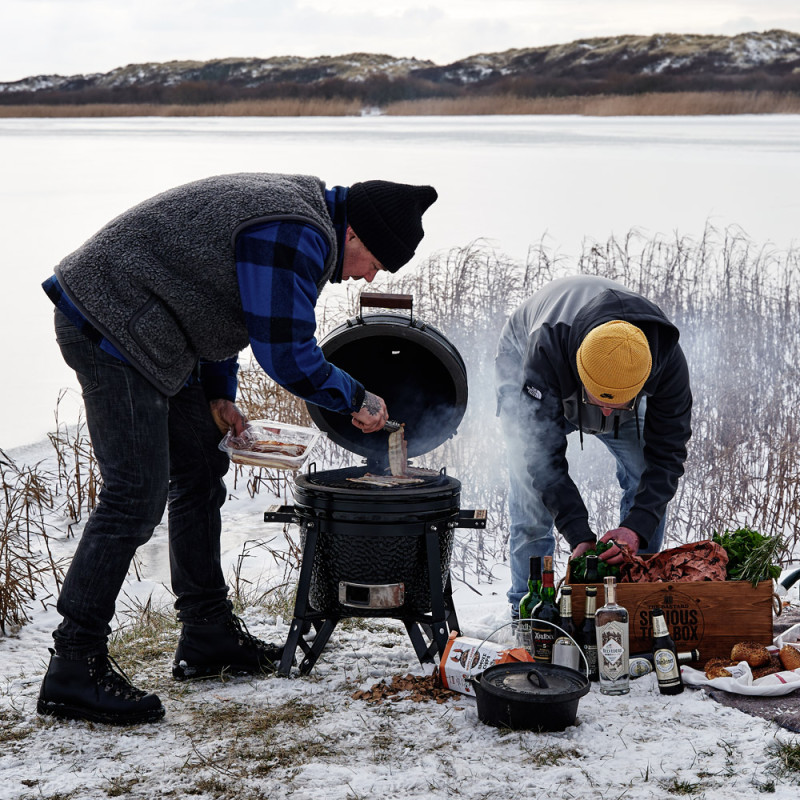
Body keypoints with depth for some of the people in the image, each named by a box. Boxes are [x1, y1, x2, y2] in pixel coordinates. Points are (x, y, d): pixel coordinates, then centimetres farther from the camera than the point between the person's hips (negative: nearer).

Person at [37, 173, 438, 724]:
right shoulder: (296, 236, -21)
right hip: (111, 326, -11)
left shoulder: (297, 213, 13)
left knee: (201, 473, 14)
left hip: (144, 333, 11)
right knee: (137, 495, -14)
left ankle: (209, 636, 24)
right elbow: (285, 355, -20)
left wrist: (218, 394, 15)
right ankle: (75, 668, -9)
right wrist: (357, 399, -6)